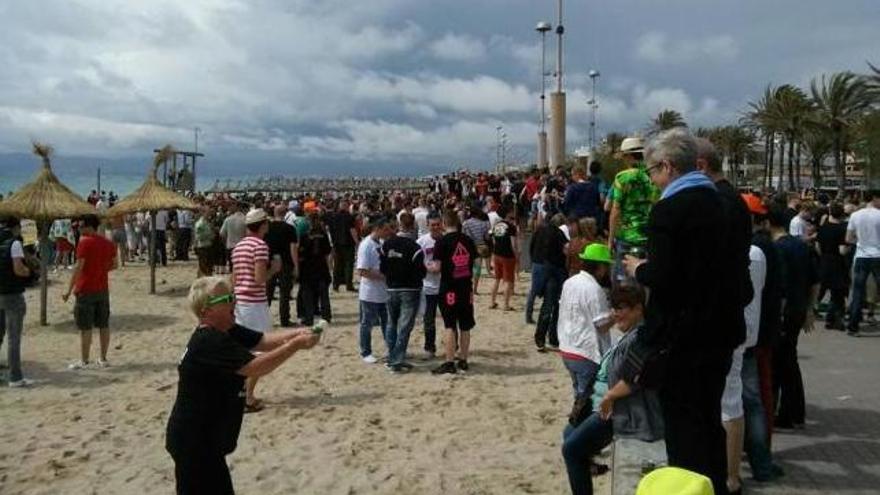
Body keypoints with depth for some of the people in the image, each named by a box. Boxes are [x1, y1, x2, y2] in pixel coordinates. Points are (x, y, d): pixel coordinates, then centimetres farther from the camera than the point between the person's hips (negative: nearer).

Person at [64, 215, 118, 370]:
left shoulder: (84, 242, -13)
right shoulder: (108, 243, 6)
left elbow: (79, 267, -17)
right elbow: (115, 265, 12)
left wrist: (69, 290, -14)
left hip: (85, 289, -6)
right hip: (103, 289, 6)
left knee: (85, 327, 0)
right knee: (103, 325, 10)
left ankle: (84, 361, 6)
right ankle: (103, 359, 15)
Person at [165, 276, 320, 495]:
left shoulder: (227, 332, 4)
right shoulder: (209, 342, -26)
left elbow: (264, 341, 1)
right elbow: (254, 368, -32)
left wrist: (296, 333, -16)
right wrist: (296, 345, -30)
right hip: (193, 440, -10)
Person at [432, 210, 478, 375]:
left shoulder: (442, 242, -11)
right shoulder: (468, 240, 5)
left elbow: (437, 267, -14)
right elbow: (474, 263, 11)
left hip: (449, 288, -4)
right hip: (466, 287, 5)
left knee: (449, 326, -2)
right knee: (465, 326, 10)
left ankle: (449, 363, -2)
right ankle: (463, 360, 18)